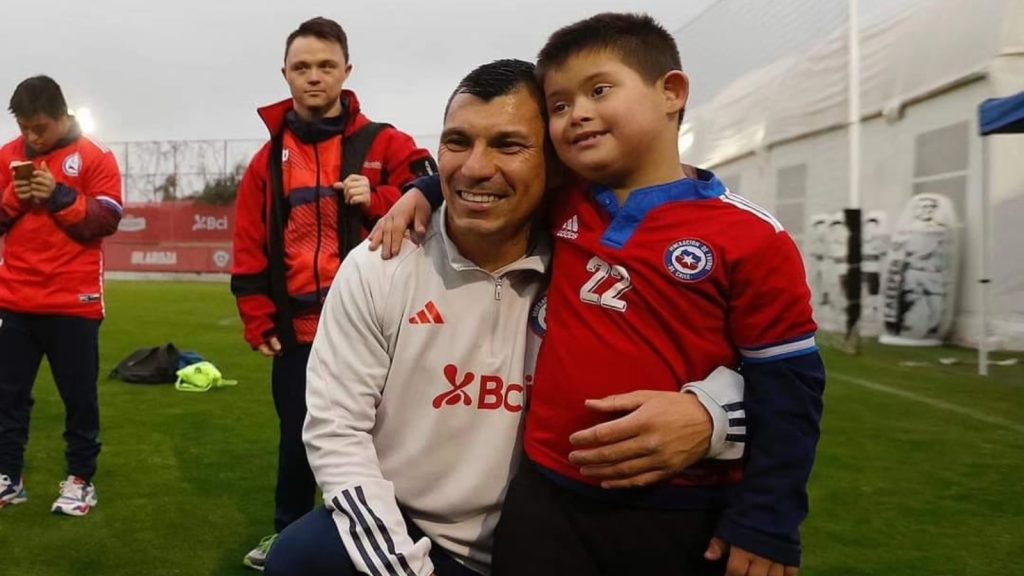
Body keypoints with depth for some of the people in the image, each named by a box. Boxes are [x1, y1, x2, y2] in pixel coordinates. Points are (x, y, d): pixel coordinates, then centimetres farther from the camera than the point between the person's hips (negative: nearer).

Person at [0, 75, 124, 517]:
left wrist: (59, 196, -17)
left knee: (79, 395, 3)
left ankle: (80, 480, 15)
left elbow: (107, 220, -9)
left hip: (74, 301, -4)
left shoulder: (95, 158, -2)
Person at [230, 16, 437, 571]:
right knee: (297, 439, 13)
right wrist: (259, 320, 5)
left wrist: (378, 200, -18)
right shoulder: (270, 158, 9)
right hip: (297, 329, 3)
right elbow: (249, 248, 9)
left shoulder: (383, 144, 1)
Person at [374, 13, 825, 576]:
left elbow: (787, 386, -6)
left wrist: (766, 524, -8)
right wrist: (425, 189, 7)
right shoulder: (562, 206, 4)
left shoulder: (750, 240, -9)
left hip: (686, 516, -3)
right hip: (547, 499, 4)